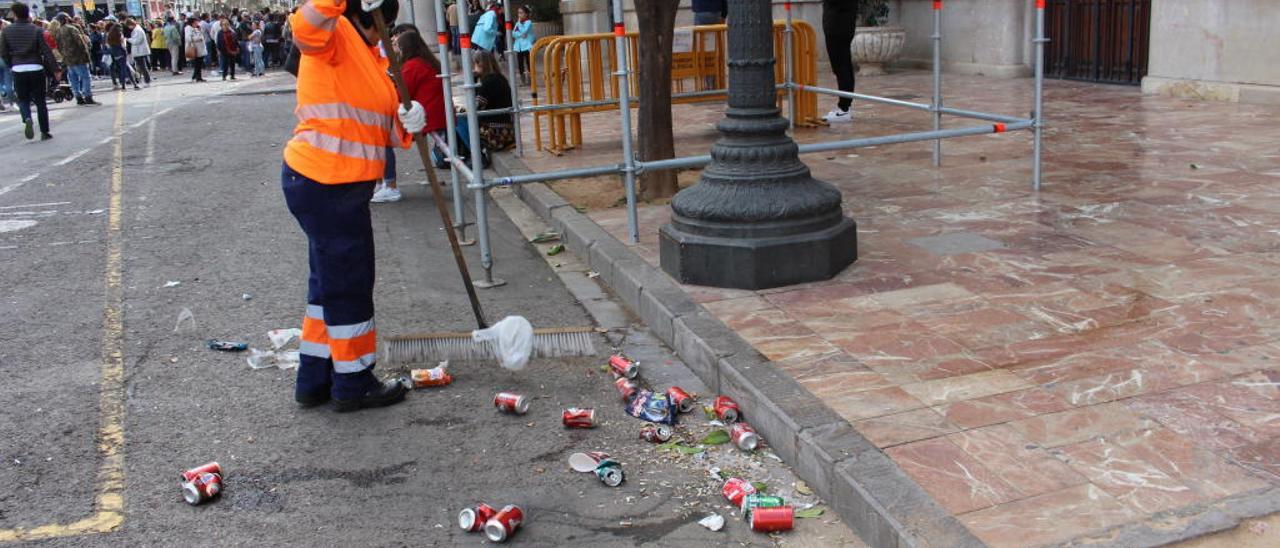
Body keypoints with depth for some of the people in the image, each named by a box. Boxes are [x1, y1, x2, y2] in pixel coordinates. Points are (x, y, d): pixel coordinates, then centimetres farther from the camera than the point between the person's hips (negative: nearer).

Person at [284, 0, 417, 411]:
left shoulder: (371, 56, 17)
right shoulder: (334, 36, -10)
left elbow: (384, 127, 13)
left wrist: (408, 123, -7)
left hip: (337, 186, 10)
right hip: (324, 186, -10)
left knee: (331, 281, 18)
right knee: (348, 283, 1)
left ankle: (315, 380, 31)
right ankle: (353, 384, 16)